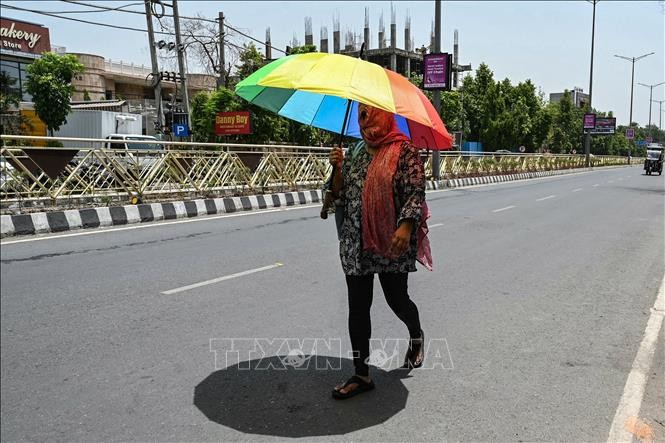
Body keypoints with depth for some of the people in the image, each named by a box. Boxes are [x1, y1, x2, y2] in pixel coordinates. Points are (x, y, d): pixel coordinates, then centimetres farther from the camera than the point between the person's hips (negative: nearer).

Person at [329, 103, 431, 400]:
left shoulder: (404, 150, -5)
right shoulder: (355, 152, 12)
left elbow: (416, 191, -12)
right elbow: (340, 194, 15)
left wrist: (406, 227, -24)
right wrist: (338, 168, -3)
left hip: (391, 242, -5)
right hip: (355, 242, 5)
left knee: (396, 299, 8)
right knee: (357, 306, 4)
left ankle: (416, 337, 43)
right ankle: (361, 375, 13)